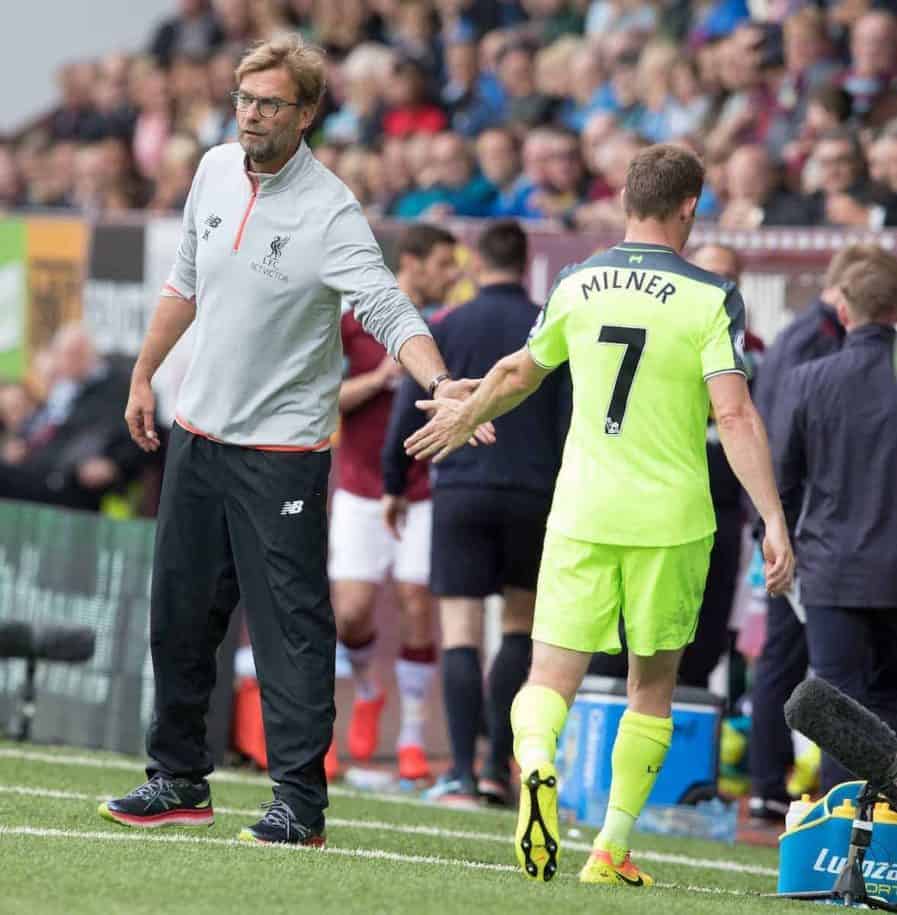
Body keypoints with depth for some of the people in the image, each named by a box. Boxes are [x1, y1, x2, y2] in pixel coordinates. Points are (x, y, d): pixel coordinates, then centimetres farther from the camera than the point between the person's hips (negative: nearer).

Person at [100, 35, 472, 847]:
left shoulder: (329, 211, -16)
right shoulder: (215, 171, 5)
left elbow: (390, 310, -24)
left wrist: (439, 383, -41)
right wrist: (145, 373, 25)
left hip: (282, 448, -7)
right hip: (198, 434, 7)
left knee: (291, 626, -7)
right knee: (180, 614, 13)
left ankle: (300, 802, -3)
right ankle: (179, 781, 25)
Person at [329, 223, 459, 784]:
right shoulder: (353, 322, -4)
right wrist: (380, 377, -19)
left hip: (424, 491, 1)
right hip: (361, 493, -1)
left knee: (418, 608, -5)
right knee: (352, 610, -7)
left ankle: (413, 738, 6)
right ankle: (367, 693, 25)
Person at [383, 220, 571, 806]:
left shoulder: (445, 330, 2)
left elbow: (408, 414, 2)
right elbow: (570, 422, -1)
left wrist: (394, 487, 13)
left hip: (461, 493, -1)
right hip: (532, 495, 1)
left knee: (461, 636, -1)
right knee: (522, 626, 15)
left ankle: (463, 774, -10)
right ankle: (500, 767, 6)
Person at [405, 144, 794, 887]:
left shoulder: (577, 286, 4)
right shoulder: (709, 297, -6)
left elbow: (518, 374, 19)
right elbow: (734, 416, -15)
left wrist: (464, 418, 40)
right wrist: (775, 523, -15)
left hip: (581, 515, 2)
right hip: (671, 519, -2)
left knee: (552, 678, 2)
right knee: (652, 685, 14)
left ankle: (535, 764, -31)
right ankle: (612, 851, 13)